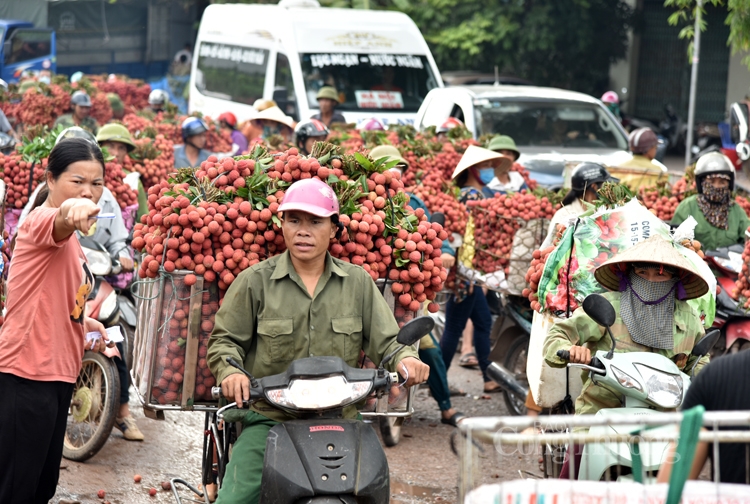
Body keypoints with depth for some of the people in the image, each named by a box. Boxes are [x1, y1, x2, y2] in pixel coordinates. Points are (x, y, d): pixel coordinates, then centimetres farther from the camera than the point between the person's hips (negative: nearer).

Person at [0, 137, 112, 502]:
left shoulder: (67, 240, 16)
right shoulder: (41, 220, -12)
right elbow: (58, 221, -39)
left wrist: (84, 323, 10)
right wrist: (72, 211, -61)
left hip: (56, 373, 10)